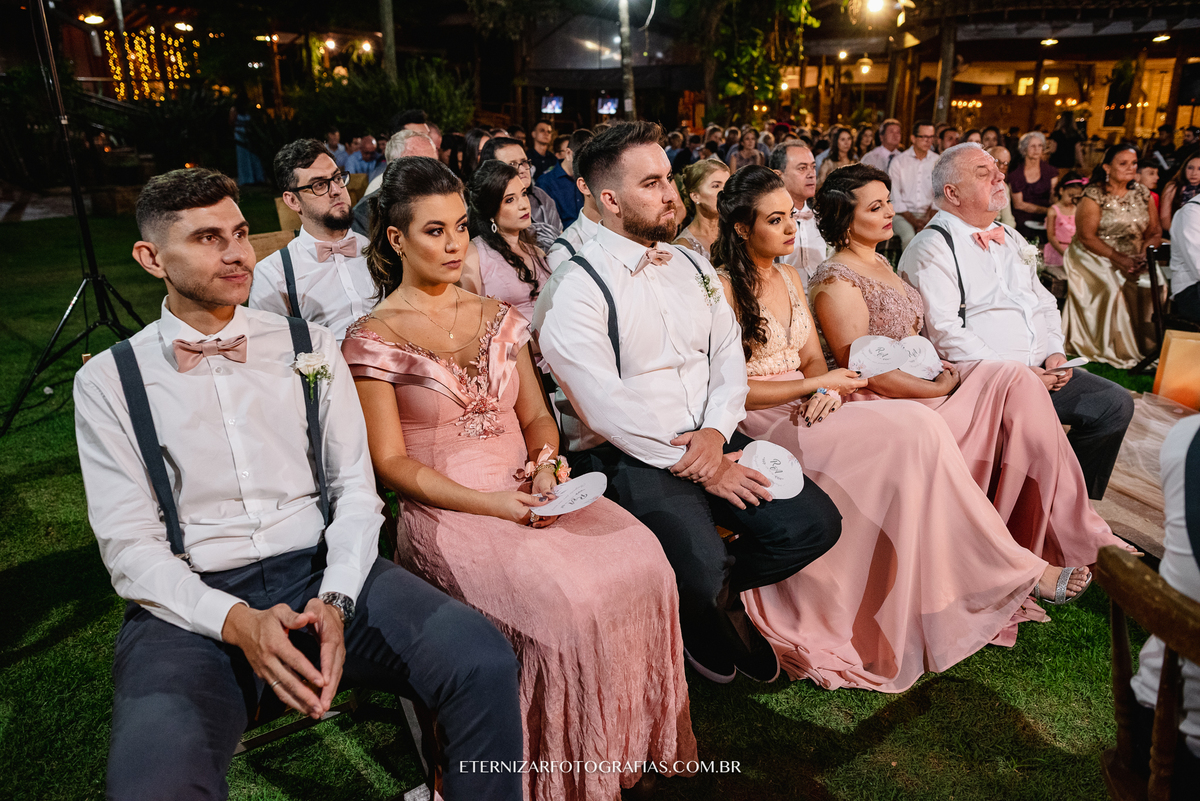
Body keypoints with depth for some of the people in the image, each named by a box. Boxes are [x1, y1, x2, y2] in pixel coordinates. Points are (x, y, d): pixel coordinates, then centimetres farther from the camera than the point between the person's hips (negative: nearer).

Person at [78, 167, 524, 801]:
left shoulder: (309, 346, 9)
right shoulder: (108, 380, 5)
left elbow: (356, 487, 5)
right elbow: (129, 545, -1)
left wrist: (334, 601, -13)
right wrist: (238, 623, -18)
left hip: (322, 571, 2)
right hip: (191, 605, -1)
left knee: (485, 661, -23)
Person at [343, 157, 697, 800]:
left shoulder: (498, 318, 14)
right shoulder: (373, 337, -1)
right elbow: (391, 463, -5)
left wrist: (546, 457, -9)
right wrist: (491, 504, -16)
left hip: (529, 492, 5)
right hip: (445, 512, -4)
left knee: (642, 562, -20)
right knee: (565, 600, -29)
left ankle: (640, 744, 2)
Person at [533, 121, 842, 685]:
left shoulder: (692, 267, 14)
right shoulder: (575, 288, -10)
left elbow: (729, 355, 12)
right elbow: (605, 407, -16)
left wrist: (716, 433, -8)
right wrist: (697, 466, -13)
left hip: (710, 442, 7)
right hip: (629, 459, -6)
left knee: (814, 523, -8)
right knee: (703, 570, -26)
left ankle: (717, 591, 18)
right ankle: (698, 606, 13)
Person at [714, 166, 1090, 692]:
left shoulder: (787, 277, 16)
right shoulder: (723, 288, -9)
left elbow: (813, 358, 15)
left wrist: (827, 391, -9)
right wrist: (817, 384, -11)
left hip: (808, 409, 7)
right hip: (760, 424, -7)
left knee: (918, 432, -20)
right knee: (917, 431, -24)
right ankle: (1015, 573, -12)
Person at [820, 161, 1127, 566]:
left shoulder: (879, 263, 18)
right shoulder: (837, 280, -11)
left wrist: (941, 365, 4)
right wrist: (941, 387, -13)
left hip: (922, 383, 8)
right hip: (890, 406, -8)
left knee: (1017, 382, -14)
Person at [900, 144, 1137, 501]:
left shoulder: (1011, 241, 21)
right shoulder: (932, 250, -7)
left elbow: (1045, 304, 24)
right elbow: (946, 333, -16)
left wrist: (1055, 352, 5)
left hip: (1041, 370, 8)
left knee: (1116, 403, -5)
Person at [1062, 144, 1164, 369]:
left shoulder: (1142, 194, 9)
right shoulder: (1094, 195, -7)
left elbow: (1154, 232, 9)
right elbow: (1087, 237, -14)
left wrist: (1145, 254, -12)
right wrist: (1118, 258, -21)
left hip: (1134, 260, 5)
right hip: (1096, 258, -5)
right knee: (1113, 287, -30)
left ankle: (1148, 346, -7)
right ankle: (1114, 350, -19)